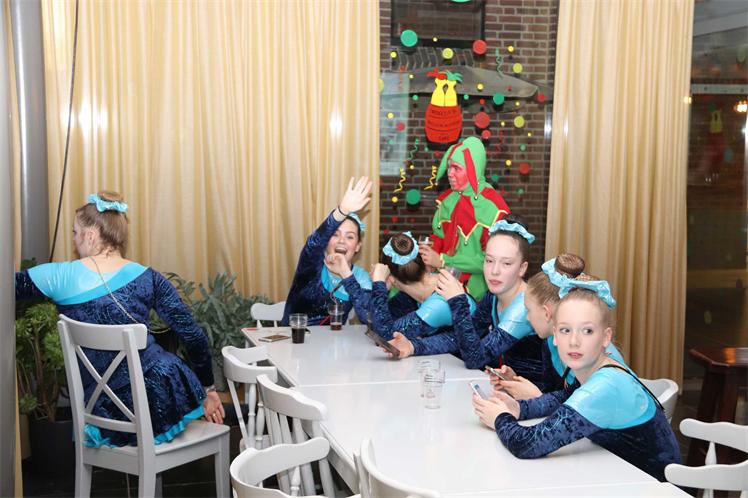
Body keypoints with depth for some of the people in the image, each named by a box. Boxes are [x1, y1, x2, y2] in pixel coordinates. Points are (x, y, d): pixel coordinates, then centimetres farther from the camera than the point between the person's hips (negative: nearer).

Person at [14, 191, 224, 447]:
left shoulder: (61, 277, -6)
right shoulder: (147, 278, -3)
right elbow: (193, 336, -3)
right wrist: (208, 389, 8)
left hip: (106, 415, 1)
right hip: (161, 398, -1)